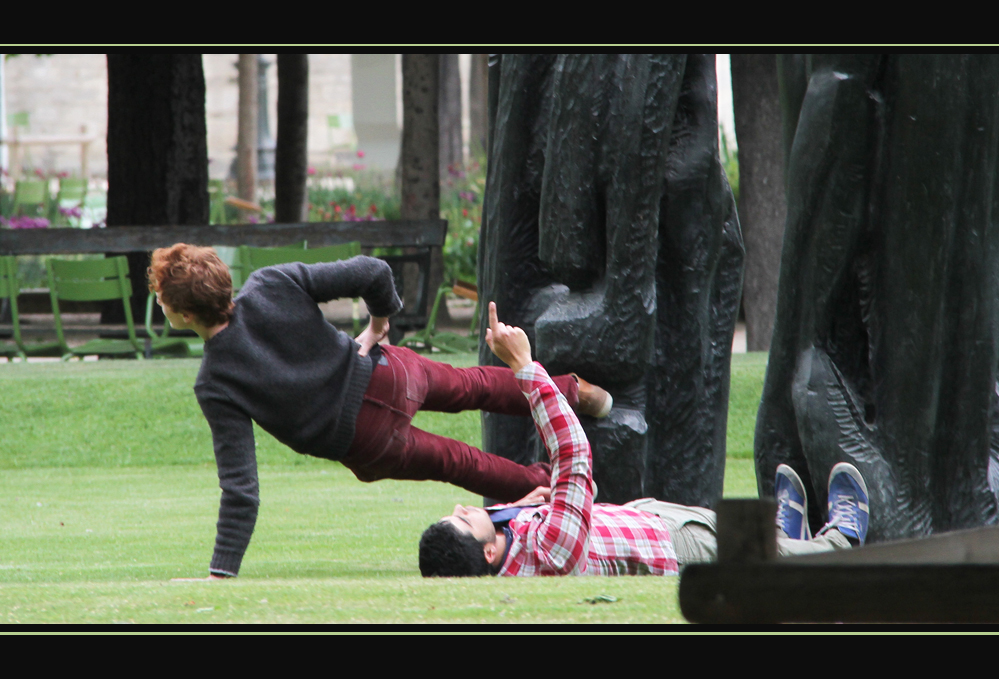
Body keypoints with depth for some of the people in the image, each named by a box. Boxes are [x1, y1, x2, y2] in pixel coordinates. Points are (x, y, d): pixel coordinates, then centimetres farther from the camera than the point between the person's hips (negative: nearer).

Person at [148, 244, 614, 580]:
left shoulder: (214, 387, -23)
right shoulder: (272, 286, -17)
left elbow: (240, 488, -25)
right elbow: (372, 273, -16)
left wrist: (222, 571, -22)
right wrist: (380, 322, 5)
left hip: (363, 443, -2)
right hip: (384, 376, 3)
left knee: (454, 462, 28)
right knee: (469, 386, 33)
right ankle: (575, 393, 56)